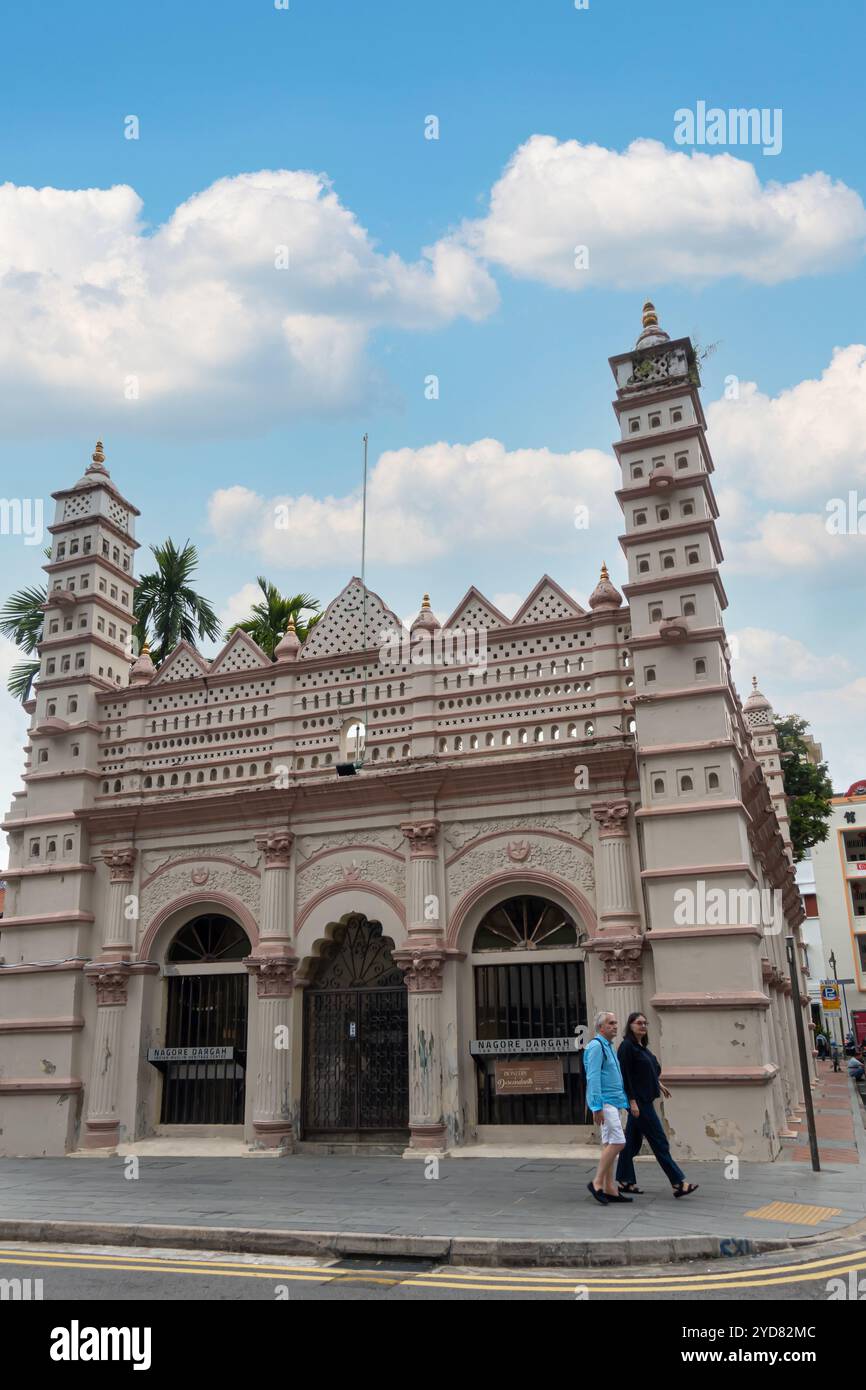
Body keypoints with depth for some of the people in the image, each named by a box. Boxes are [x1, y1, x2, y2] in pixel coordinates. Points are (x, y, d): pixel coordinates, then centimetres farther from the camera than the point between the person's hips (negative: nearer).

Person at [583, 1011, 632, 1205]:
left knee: (609, 1144, 9)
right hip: (605, 1102, -10)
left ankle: (609, 1189, 12)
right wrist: (597, 1107, -23)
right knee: (617, 1142, -14)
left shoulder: (609, 1047, 19)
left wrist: (624, 1102, 22)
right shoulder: (596, 1046, -13)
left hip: (614, 1102, 10)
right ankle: (597, 1183, -8)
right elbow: (593, 1078, -19)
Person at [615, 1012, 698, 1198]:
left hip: (644, 1100, 9)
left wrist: (659, 1084, 23)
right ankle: (678, 1183, 0)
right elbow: (625, 1076, -19)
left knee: (632, 1141, 13)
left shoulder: (641, 1046, 12)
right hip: (638, 1101, -9)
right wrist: (632, 1101, -21)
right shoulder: (627, 1046, -15)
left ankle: (624, 1181, 20)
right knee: (659, 1141, -5)